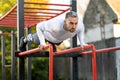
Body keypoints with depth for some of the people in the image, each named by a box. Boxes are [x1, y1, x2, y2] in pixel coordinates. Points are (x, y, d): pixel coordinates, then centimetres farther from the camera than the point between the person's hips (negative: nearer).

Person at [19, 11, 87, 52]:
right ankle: (24, 40, 63)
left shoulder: (79, 25, -41)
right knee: (36, 40, 32)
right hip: (47, 34, -3)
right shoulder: (55, 25, -52)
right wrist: (42, 42, -40)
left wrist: (82, 42, -21)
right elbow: (39, 26, -33)